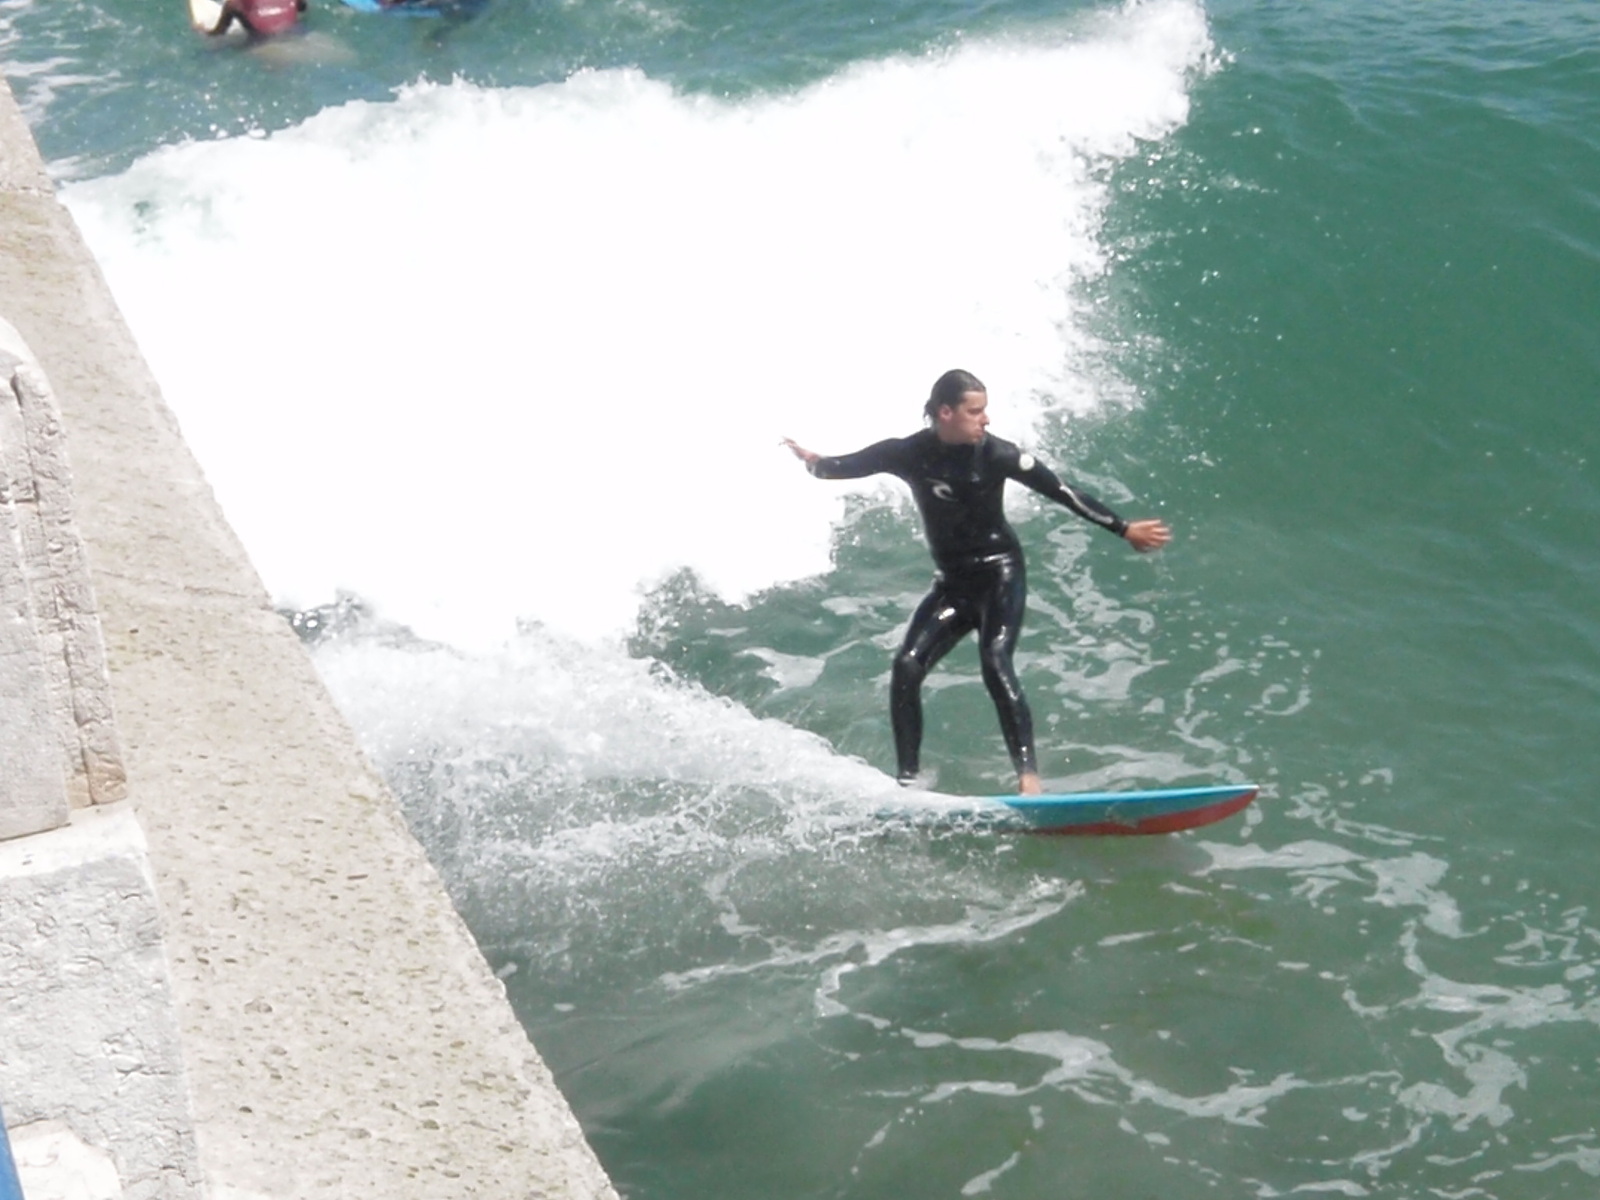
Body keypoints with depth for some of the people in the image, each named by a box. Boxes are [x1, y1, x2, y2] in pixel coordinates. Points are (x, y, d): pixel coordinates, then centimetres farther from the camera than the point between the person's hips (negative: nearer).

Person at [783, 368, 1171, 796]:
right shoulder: (910, 454, -4)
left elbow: (1062, 493, -11)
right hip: (953, 582, 4)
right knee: (906, 668, -10)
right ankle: (908, 780, -1)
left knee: (995, 663, -24)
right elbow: (850, 465, 2)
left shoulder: (995, 454, -13)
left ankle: (1029, 774, -26)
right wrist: (814, 462, -14)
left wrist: (1123, 529, -12)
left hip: (1000, 574, -4)